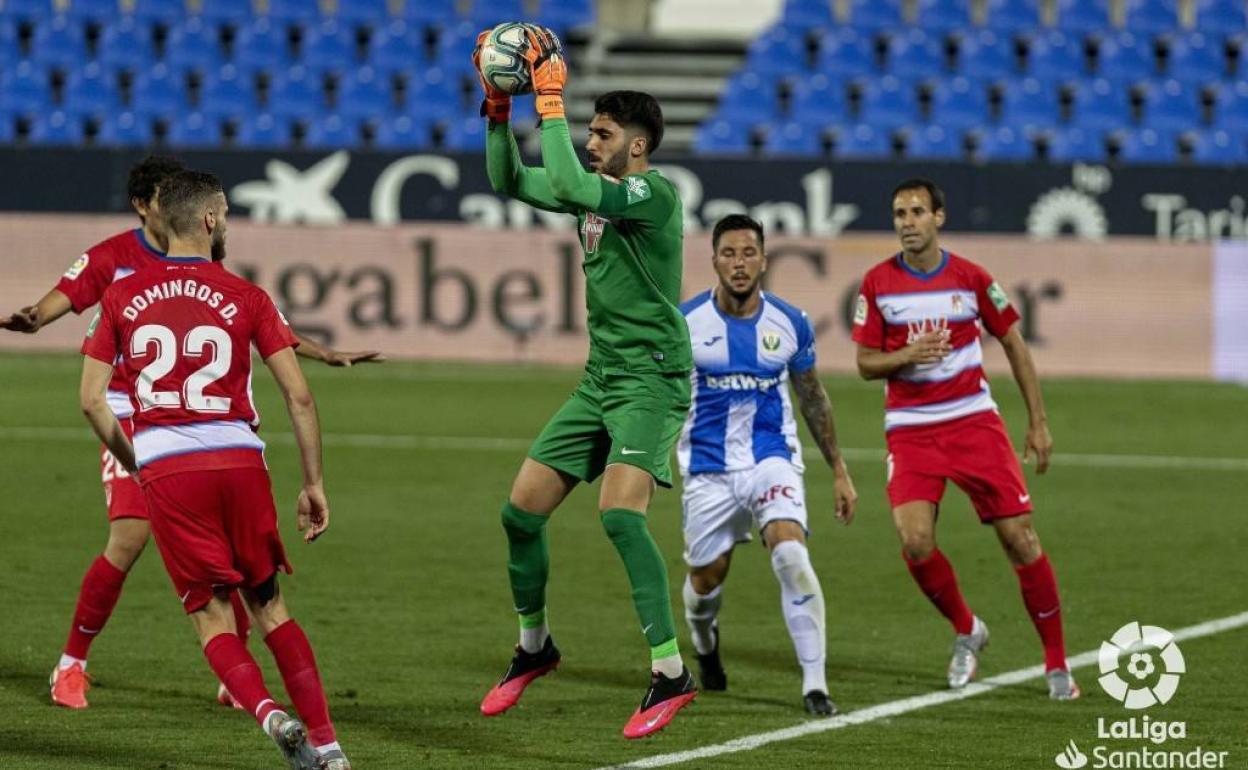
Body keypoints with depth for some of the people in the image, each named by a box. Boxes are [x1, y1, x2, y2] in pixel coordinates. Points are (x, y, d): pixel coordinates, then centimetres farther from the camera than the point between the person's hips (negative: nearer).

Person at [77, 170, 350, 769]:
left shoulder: (122, 297, 8)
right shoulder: (245, 297, 5)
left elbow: (91, 400, 5)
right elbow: (298, 396, 1)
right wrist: (313, 484, 7)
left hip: (163, 467, 0)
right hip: (239, 457, 0)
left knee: (211, 615, 6)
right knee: (268, 606, 13)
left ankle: (268, 714, -19)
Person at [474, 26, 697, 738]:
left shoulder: (654, 193, -14)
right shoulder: (599, 192, 11)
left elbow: (569, 185, -29)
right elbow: (509, 180, 17)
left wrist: (552, 96, -24)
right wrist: (499, 105, 5)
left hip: (653, 380, -9)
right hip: (600, 380, 9)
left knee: (620, 513, -26)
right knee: (521, 512, 8)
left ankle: (671, 673, -22)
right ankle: (534, 647, 28)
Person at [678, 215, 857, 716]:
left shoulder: (790, 323, -1)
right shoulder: (685, 322, -6)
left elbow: (813, 397, 12)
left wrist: (839, 471, 14)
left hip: (773, 459, 0)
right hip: (708, 469, 0)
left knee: (791, 557, -24)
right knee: (705, 582, 8)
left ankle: (815, 685, -20)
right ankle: (705, 646, 46)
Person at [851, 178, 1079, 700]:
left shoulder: (971, 279, -1)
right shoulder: (878, 283, 0)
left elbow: (1015, 345, 8)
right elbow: (865, 363, 4)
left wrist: (1038, 423, 6)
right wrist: (907, 356, -18)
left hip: (973, 419, 0)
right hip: (910, 430, 0)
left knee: (1019, 537, -7)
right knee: (915, 539, -18)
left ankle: (1057, 662, 6)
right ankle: (966, 630, 10)